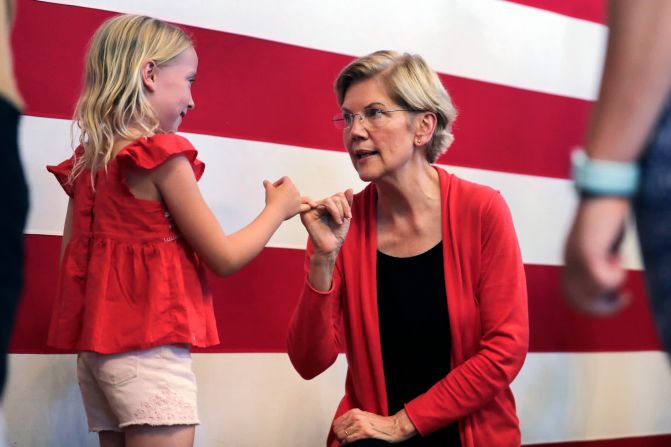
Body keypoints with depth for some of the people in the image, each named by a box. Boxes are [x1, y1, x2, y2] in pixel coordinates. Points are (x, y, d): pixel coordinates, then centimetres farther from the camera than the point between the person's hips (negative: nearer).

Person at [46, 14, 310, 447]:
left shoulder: (85, 161, 10)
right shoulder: (162, 156, -12)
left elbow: (71, 260, 12)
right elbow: (225, 258, -7)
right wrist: (278, 208, 7)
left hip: (96, 347, 8)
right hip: (148, 350, -8)